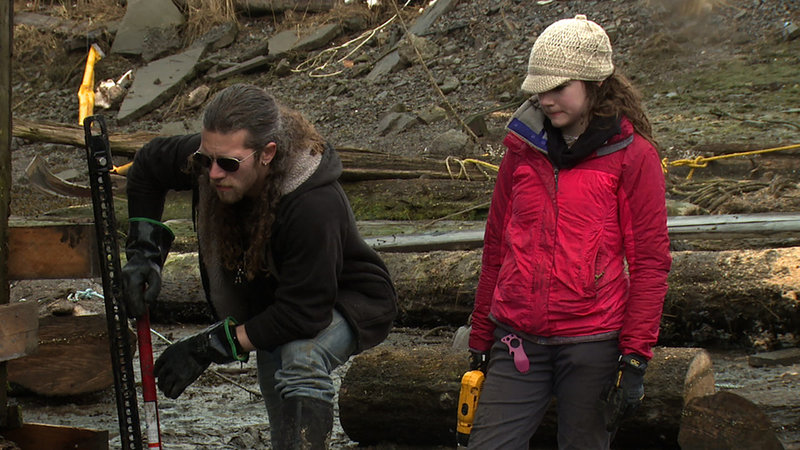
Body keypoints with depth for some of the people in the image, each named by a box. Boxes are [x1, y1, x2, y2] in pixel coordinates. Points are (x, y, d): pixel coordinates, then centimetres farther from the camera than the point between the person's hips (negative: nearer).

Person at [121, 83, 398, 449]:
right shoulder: (212, 158, -22)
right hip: (274, 302, 7)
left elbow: (305, 315, -36)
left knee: (301, 356, -37)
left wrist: (206, 348, -32)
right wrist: (144, 253, -11)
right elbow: (148, 164, 1)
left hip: (350, 305, -7)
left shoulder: (315, 207, -41)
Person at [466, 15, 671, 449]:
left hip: (592, 345, -3)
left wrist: (635, 358, -9)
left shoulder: (632, 155, -2)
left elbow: (650, 261, -3)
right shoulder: (522, 148, 9)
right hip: (518, 341, 3)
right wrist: (480, 341, 17)